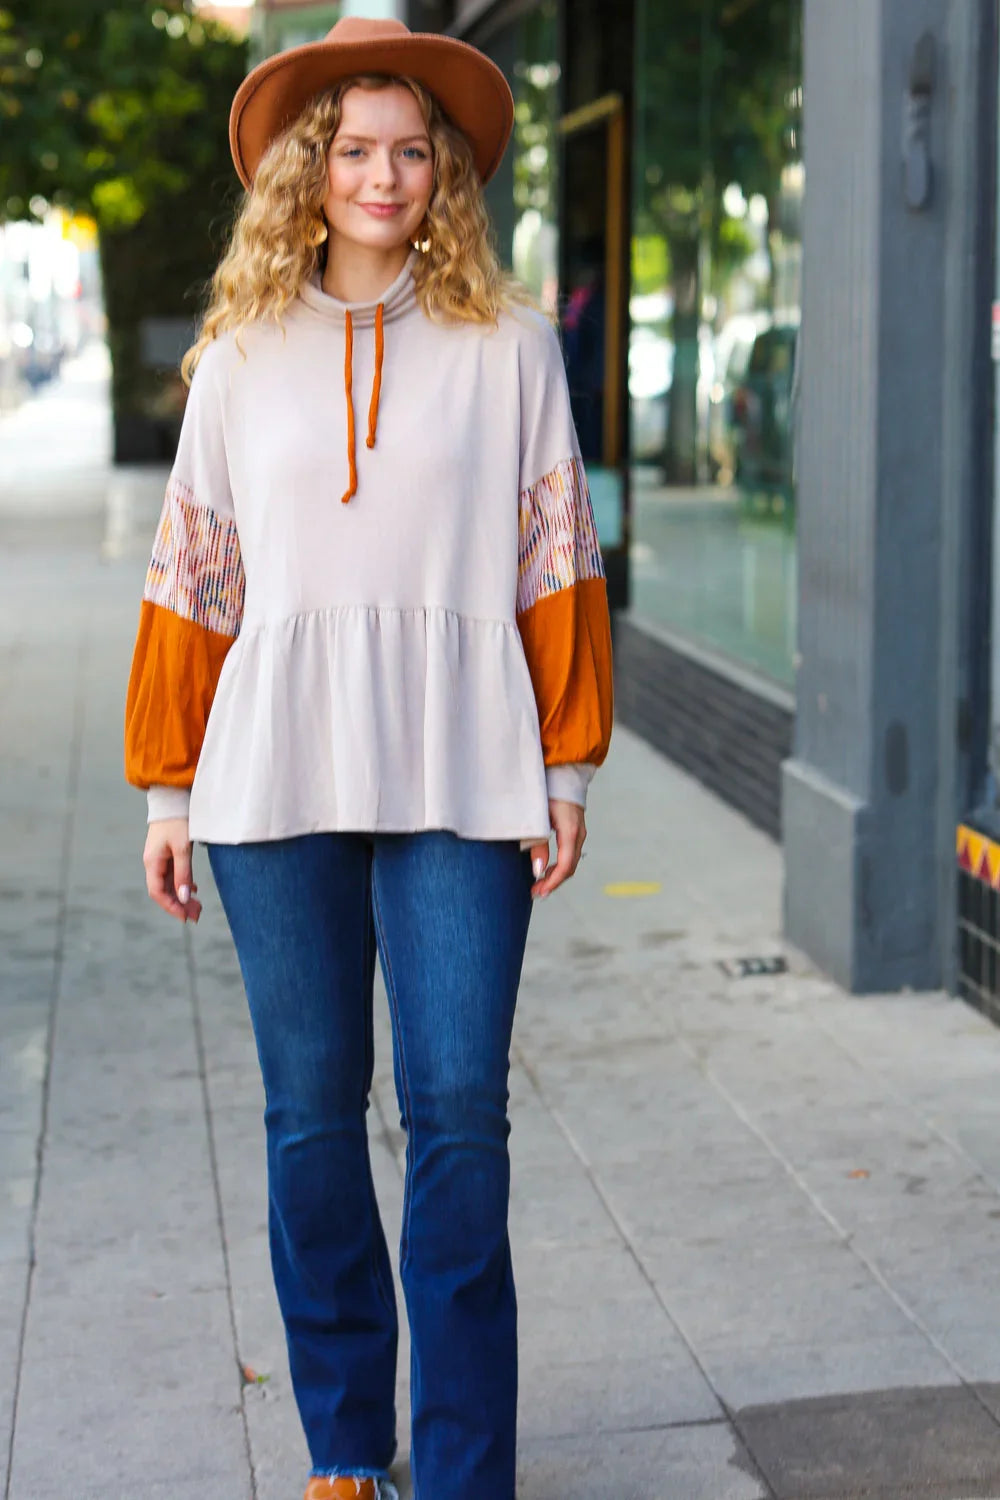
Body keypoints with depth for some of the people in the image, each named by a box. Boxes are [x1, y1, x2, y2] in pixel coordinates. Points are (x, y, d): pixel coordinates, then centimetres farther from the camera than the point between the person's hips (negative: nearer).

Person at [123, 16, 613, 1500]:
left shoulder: (507, 343, 6)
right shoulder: (242, 355, 10)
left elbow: (554, 565, 5)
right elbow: (192, 576, 10)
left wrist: (565, 768, 1)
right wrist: (169, 787, 8)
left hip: (457, 772, -1)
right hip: (276, 770, 2)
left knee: (459, 1114, -3)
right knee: (311, 1113, 8)